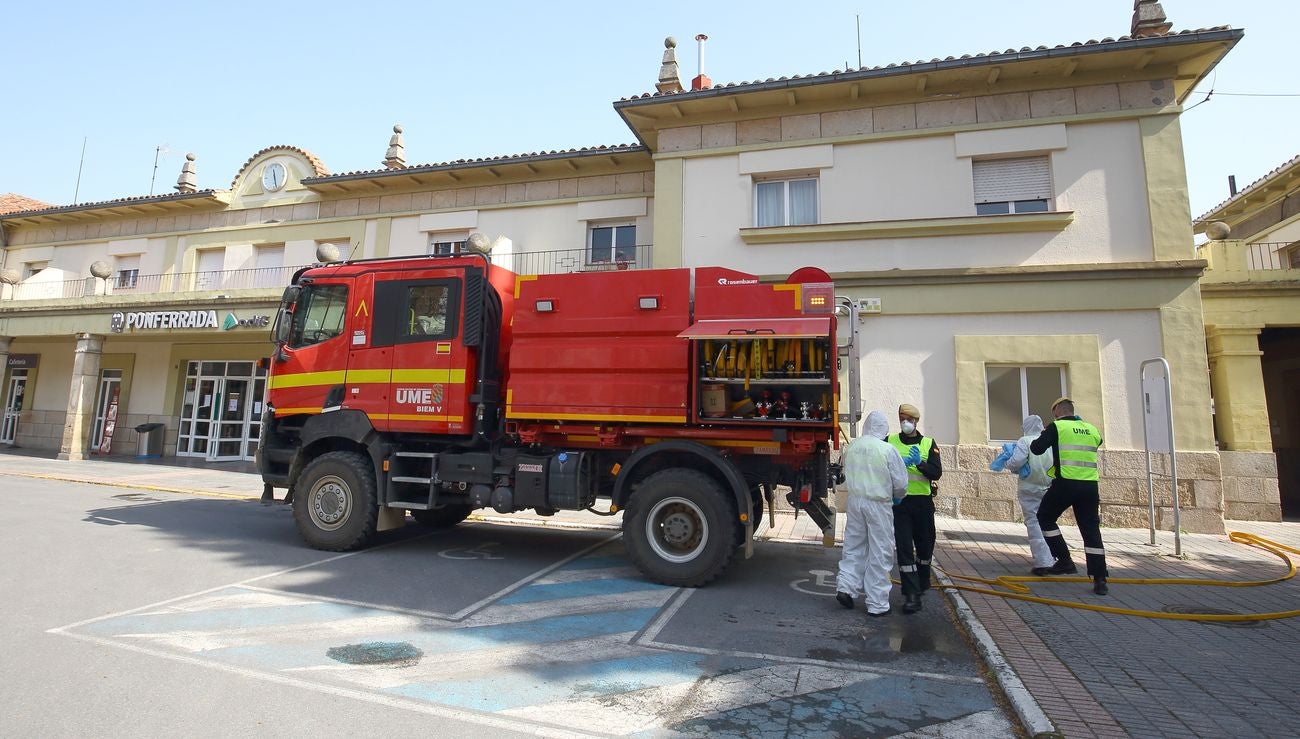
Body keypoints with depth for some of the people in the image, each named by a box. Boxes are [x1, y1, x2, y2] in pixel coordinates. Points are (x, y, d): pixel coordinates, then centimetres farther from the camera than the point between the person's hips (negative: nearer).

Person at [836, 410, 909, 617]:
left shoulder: (851, 446, 1)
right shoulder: (887, 450, -13)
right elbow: (901, 482, -6)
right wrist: (897, 496, 14)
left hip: (855, 501, 4)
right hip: (879, 504, -4)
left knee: (854, 546, 17)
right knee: (879, 553, 5)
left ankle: (846, 586, 7)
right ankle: (877, 604, 12)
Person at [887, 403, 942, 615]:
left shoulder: (928, 443, 4)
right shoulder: (890, 441, 2)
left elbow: (937, 472, -6)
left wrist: (920, 463, -24)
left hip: (923, 501, 2)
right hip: (899, 501, -2)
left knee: (925, 544, 16)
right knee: (904, 547, -6)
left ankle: (922, 580, 42)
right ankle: (912, 594, -2)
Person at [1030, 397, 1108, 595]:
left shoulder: (1056, 427, -3)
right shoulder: (1092, 430, 13)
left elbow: (1037, 449, -7)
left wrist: (1043, 436, 14)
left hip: (1065, 484, -5)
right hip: (1090, 486, 5)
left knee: (1045, 518, 15)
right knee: (1091, 530, 8)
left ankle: (1065, 560, 10)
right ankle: (1099, 579, 7)